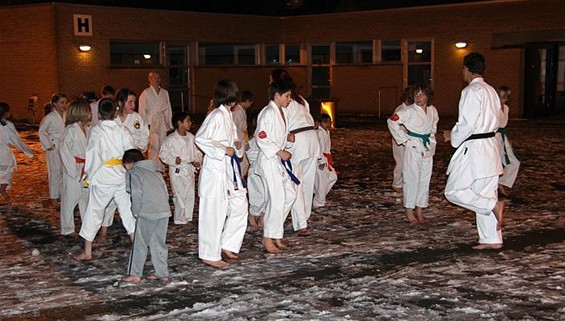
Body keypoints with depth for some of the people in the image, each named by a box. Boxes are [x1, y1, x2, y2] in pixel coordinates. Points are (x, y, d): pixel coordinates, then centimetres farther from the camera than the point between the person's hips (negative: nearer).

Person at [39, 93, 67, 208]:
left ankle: (63, 193, 23)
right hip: (54, 147, -5)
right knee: (55, 171, -2)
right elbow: (41, 131, -4)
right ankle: (54, 198, 6)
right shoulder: (50, 117, -11)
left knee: (65, 171, 9)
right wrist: (47, 145, -7)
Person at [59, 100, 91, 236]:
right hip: (74, 169, -8)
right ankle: (67, 229, 14)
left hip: (85, 169, 8)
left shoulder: (86, 129, 7)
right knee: (70, 198, 2)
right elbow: (64, 149, -17)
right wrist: (73, 170, -18)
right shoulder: (71, 130, -15)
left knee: (86, 197, 16)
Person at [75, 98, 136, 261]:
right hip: (122, 176, 3)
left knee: (94, 211, 7)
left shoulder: (95, 130, -7)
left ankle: (87, 252, 13)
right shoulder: (123, 131, 1)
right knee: (128, 210, 12)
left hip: (102, 176, -3)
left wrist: (89, 174, -2)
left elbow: (92, 154, -11)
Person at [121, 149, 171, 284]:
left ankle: (135, 274, 11)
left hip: (147, 213, -6)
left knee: (140, 244, 5)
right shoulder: (156, 172, 24)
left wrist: (135, 211, -5)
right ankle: (162, 274, 16)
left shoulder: (132, 173, 3)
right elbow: (166, 192, 17)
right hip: (164, 211, 6)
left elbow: (136, 192, -13)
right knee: (159, 244, 14)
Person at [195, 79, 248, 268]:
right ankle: (209, 255, 6)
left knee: (240, 206, 12)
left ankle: (227, 245, 24)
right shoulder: (217, 116, -14)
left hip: (229, 168, 9)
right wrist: (224, 150, -19)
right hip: (215, 169, -9)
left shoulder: (228, 116, 14)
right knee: (214, 213, -3)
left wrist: (237, 146, 3)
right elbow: (200, 139, -21)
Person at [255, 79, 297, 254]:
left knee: (290, 194, 11)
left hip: (280, 160, 10)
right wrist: (279, 152, -20)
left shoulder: (282, 111, 13)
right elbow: (261, 139, -21)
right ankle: (268, 238, 5)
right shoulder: (268, 113, -17)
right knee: (276, 198, -7)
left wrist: (289, 138, 4)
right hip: (269, 160, -10)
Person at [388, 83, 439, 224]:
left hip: (428, 148, 6)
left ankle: (420, 211, 20)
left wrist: (431, 138, 12)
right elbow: (392, 121, -20)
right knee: (411, 179, -3)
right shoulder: (409, 111, -14)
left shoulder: (433, 111, 4)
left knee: (425, 179, 9)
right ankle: (409, 212, 8)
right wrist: (404, 140, -16)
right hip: (413, 148, -6)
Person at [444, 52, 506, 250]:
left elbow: (467, 124, -22)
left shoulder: (471, 91, -15)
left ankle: (494, 206, -12)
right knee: (484, 195, 13)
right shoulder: (491, 91, 13)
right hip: (491, 146, 9)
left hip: (474, 149, -9)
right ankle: (492, 239, 16)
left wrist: (454, 139, -4)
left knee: (454, 191, -2)